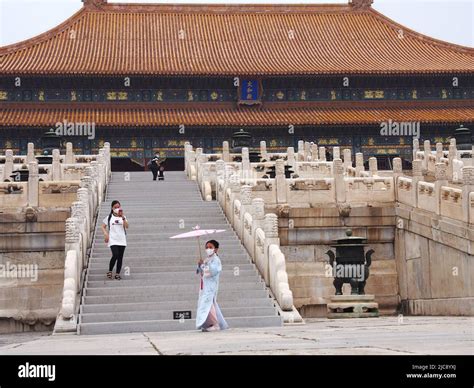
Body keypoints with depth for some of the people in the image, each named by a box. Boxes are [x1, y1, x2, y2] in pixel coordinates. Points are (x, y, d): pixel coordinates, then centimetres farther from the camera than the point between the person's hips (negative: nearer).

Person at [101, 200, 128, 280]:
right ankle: (110, 271, -1)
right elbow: (103, 226, 8)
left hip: (122, 240, 3)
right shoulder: (109, 217, 5)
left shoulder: (123, 217, 9)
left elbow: (127, 226, -6)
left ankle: (117, 274, 11)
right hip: (113, 240, -3)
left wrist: (123, 217, -16)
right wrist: (106, 234, -8)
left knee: (120, 257, 2)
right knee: (115, 255, -19)